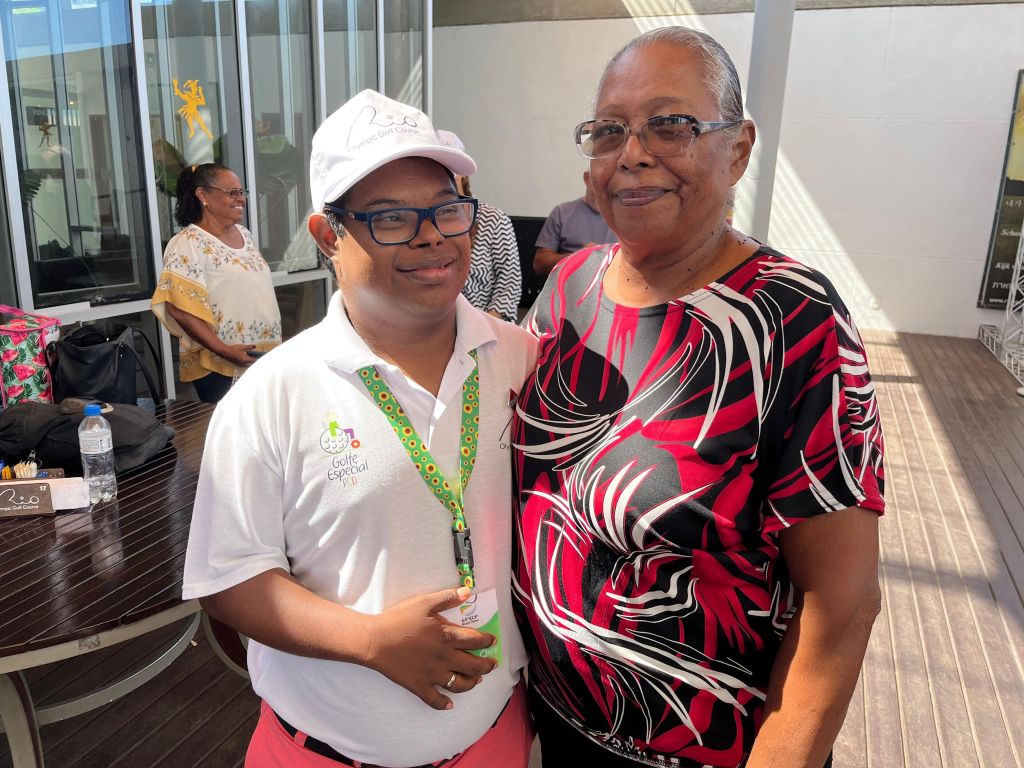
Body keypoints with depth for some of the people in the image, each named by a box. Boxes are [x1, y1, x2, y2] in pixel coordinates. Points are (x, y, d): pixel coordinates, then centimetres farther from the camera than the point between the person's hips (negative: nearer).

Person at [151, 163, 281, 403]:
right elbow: (179, 308, -18)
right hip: (219, 368, -7)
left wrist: (274, 346, 17)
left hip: (263, 359, 7)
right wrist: (224, 350, -21)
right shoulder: (188, 243, -11)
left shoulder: (244, 234, 13)